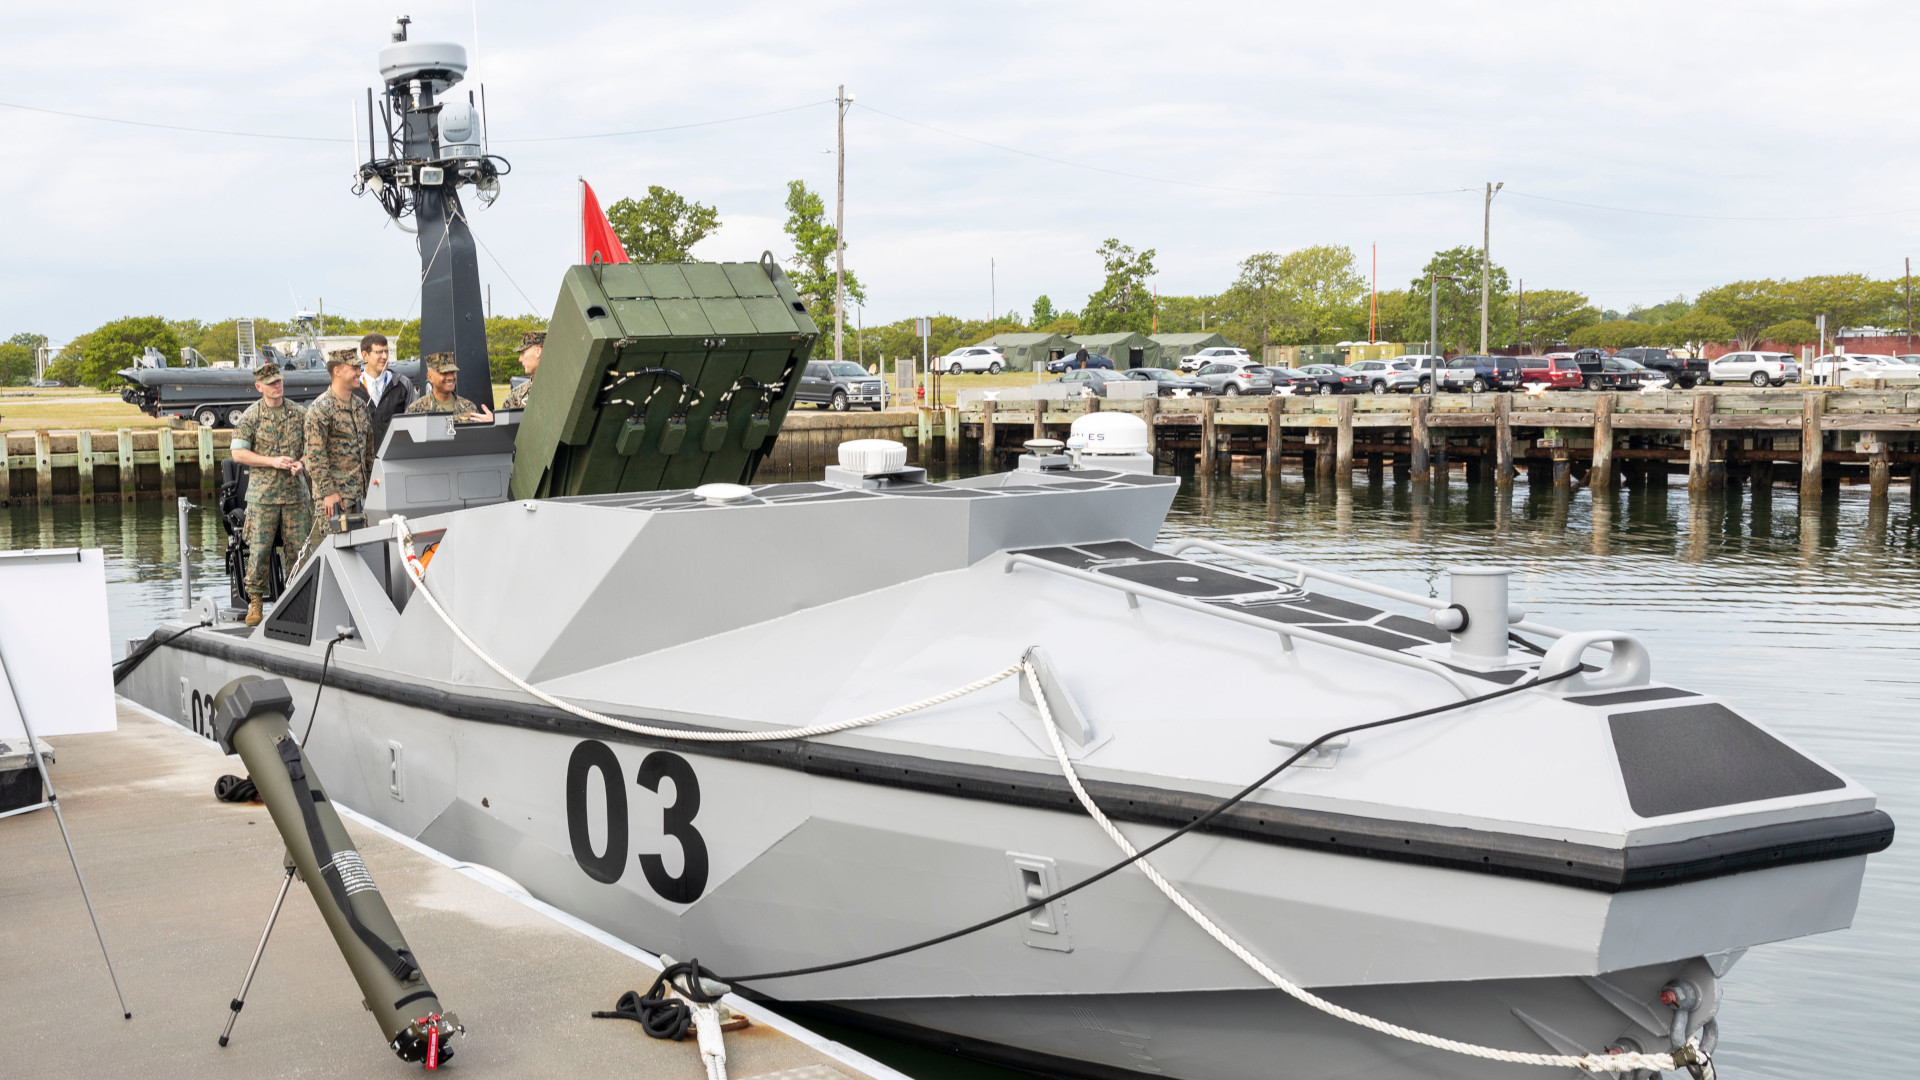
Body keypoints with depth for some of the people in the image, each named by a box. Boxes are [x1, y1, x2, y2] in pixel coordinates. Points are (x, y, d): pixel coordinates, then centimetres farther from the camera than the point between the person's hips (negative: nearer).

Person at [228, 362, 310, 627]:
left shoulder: (299, 414, 8)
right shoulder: (251, 416, 0)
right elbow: (238, 453, -3)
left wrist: (301, 464, -8)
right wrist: (272, 461, -13)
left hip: (295, 491, 2)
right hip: (262, 493, -2)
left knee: (299, 548, 3)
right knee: (259, 549, -4)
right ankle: (255, 602, 5)